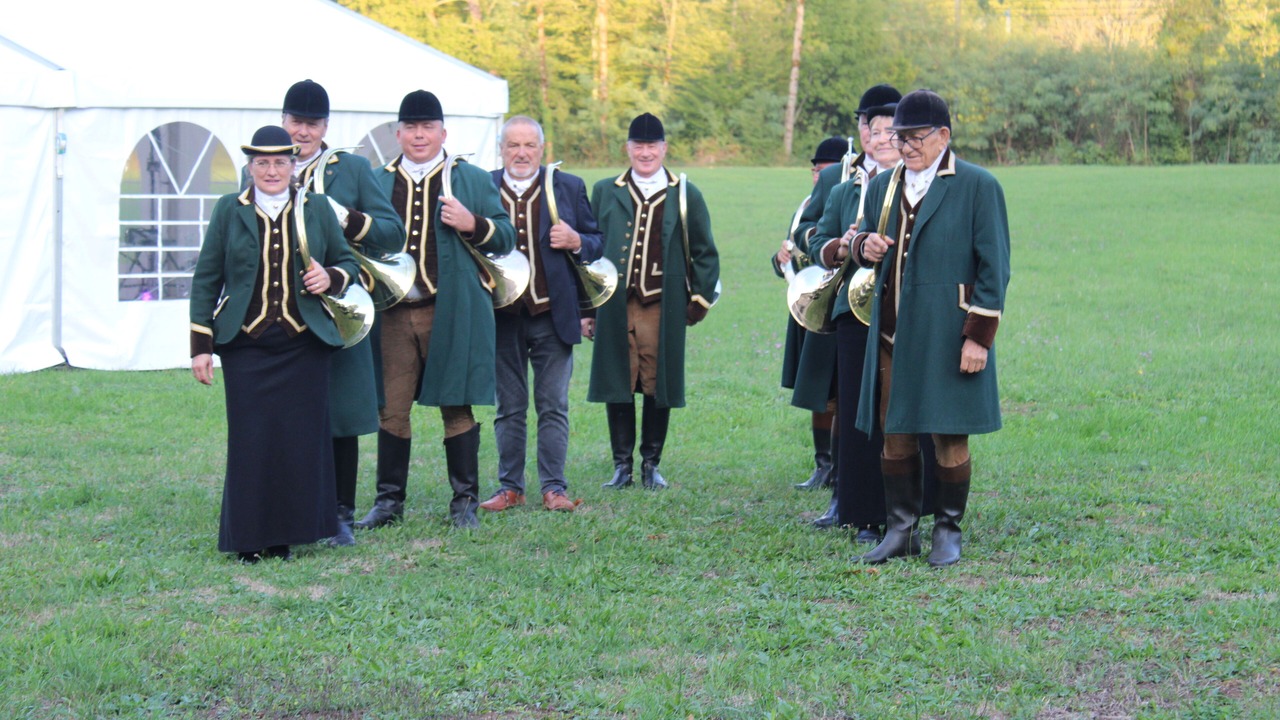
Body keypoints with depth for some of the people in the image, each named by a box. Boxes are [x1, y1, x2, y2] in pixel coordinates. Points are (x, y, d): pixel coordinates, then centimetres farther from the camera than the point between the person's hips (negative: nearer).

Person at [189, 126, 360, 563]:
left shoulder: (317, 209, 10)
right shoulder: (229, 210, 7)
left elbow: (348, 263, 18)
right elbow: (206, 281, 8)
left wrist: (330, 279, -6)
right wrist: (201, 346, 1)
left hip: (304, 345, 1)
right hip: (246, 345, -1)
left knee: (302, 440, -1)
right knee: (250, 440, -3)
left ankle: (289, 532, 11)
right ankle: (249, 538, 7)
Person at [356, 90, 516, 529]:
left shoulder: (473, 180, 7)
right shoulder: (377, 183, 14)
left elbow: (506, 237, 4)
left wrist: (472, 225, -14)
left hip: (451, 312, -2)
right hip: (393, 313, 2)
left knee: (456, 406, 3)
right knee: (391, 407, 5)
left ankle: (465, 501, 12)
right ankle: (389, 500, 15)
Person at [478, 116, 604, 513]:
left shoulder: (569, 188, 6)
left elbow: (597, 244, 8)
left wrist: (576, 242, -13)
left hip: (553, 316, 0)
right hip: (501, 317, 1)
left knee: (553, 407, 2)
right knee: (509, 408, 8)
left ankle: (554, 488, 8)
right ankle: (510, 487, 16)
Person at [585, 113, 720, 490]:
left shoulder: (686, 196, 8)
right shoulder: (605, 192, 10)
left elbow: (705, 253, 13)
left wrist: (700, 299, 5)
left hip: (663, 307, -1)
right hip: (615, 308, 1)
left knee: (659, 386, 3)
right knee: (616, 386, 2)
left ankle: (651, 464, 15)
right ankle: (622, 465, 11)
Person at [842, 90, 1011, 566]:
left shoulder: (978, 186, -4)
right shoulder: (883, 187, 13)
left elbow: (994, 268, -6)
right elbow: (861, 242, 24)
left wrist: (979, 336, -12)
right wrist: (864, 246, -2)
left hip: (947, 333, -5)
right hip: (892, 333, 5)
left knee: (949, 435, 2)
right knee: (894, 432, 7)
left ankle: (948, 530, 14)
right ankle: (901, 529, 16)